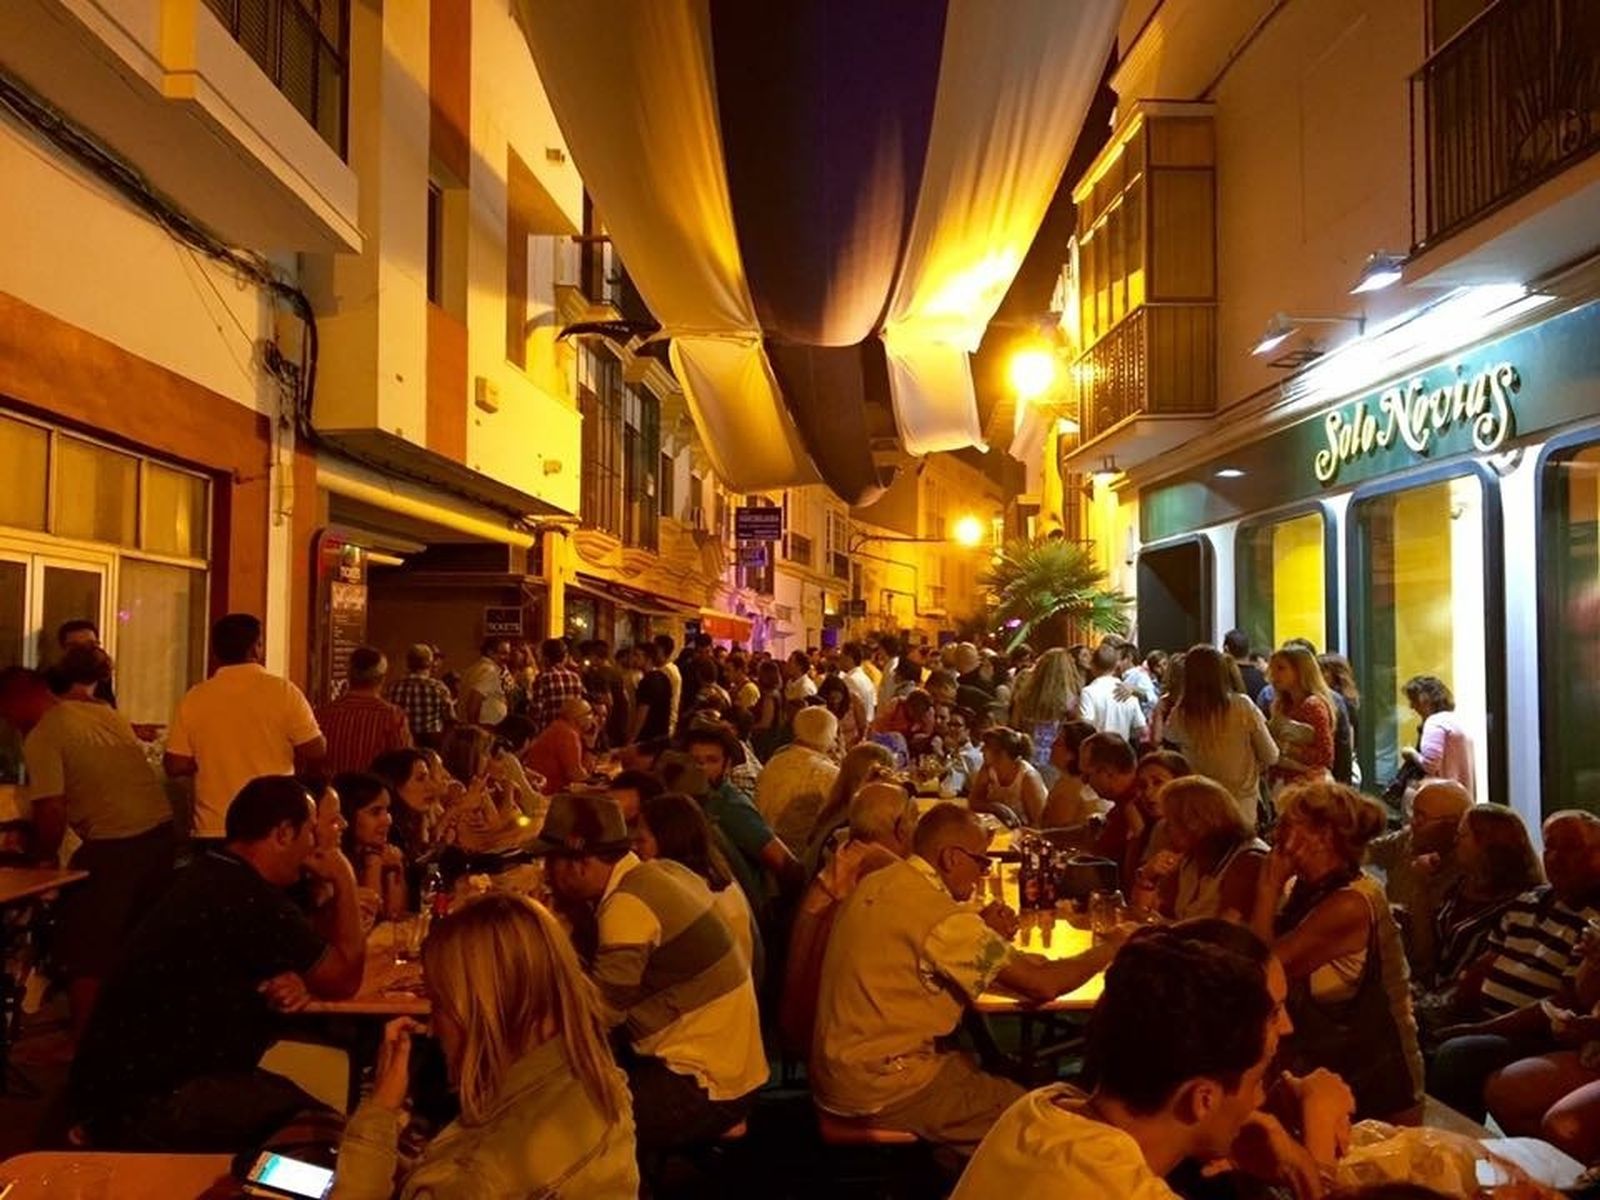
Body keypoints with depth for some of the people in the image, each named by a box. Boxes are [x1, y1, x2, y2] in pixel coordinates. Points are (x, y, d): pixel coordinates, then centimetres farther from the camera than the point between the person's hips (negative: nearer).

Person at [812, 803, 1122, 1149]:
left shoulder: (875, 884, 4)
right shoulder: (941, 917, -23)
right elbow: (1043, 984, -19)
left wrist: (985, 935, 1)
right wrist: (1110, 948, -3)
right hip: (880, 1092, -9)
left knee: (1001, 1075, 19)